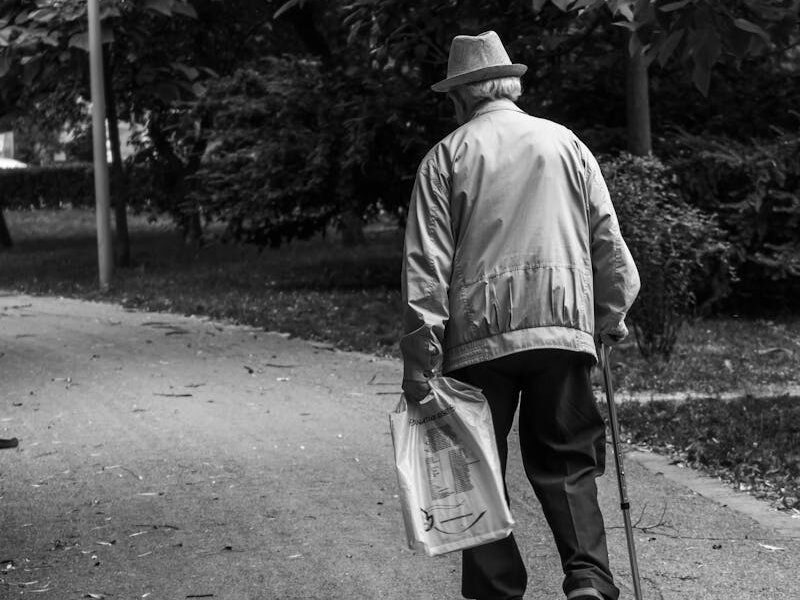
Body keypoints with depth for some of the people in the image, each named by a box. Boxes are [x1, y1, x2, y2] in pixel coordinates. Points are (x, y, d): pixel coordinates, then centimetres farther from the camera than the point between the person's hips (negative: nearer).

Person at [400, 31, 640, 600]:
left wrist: (421, 354, -4)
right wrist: (610, 319, 19)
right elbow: (608, 242, 9)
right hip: (563, 325, 2)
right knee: (566, 461, 9)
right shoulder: (565, 143, 11)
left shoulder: (447, 156, 3)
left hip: (477, 334, -2)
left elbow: (426, 262, -3)